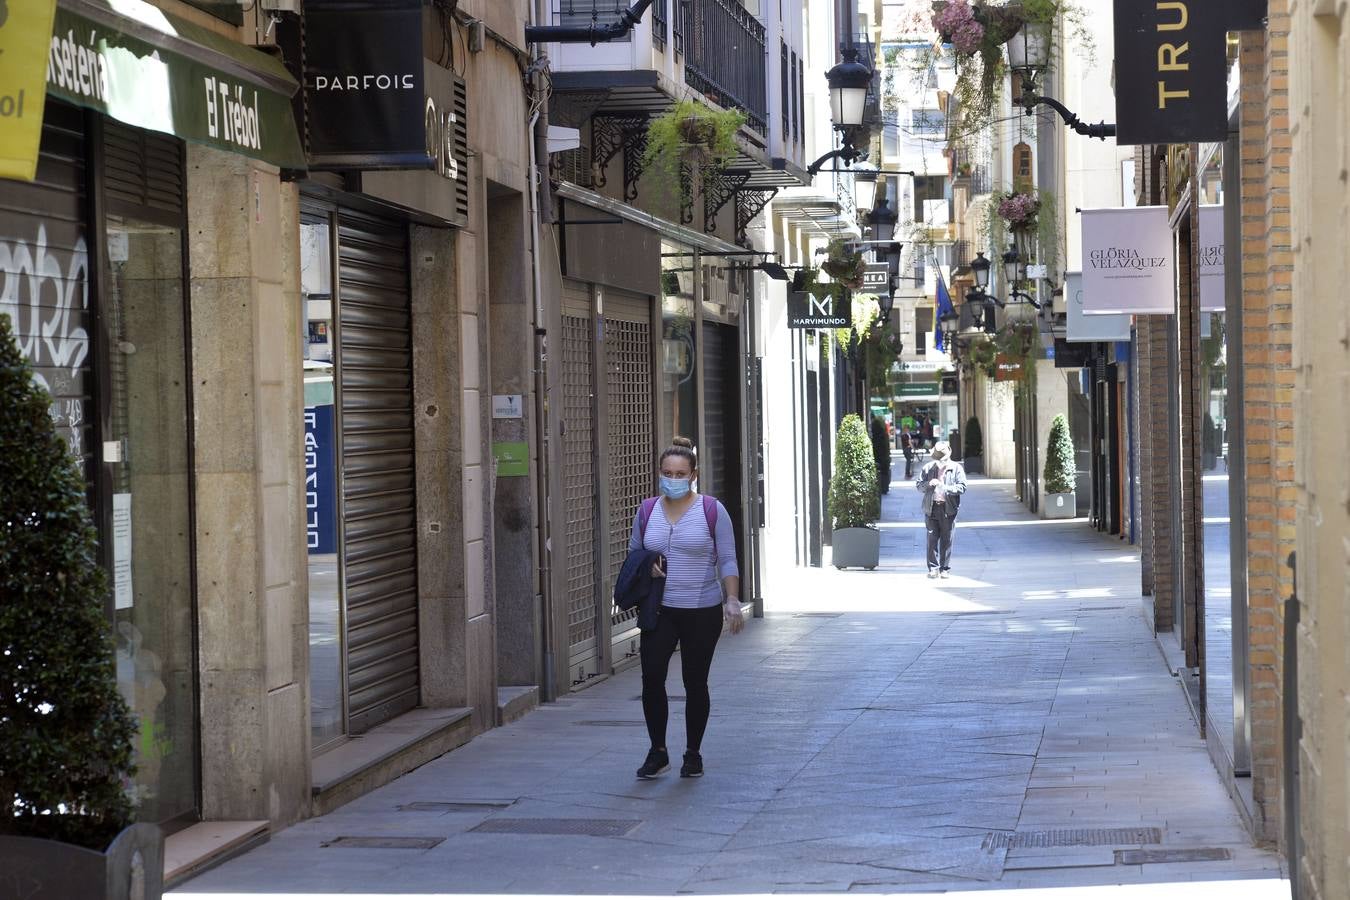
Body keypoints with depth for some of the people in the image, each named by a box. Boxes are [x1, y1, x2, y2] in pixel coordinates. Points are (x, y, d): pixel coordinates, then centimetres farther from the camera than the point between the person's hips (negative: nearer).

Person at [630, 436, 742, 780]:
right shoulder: (647, 510, 6)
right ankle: (657, 752, 2)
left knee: (695, 682, 5)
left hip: (702, 612, -2)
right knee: (651, 677, -11)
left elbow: (727, 561, -3)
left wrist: (732, 602, -13)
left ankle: (693, 754, 19)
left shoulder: (711, 511, -3)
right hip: (659, 610, 2)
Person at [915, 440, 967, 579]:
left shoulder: (956, 468, 2)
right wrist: (928, 484, -11)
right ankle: (933, 568, 3)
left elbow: (962, 487, -5)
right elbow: (918, 485, 10)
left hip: (948, 508, -1)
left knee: (947, 540, 2)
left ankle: (945, 569, 8)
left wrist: (946, 489, -20)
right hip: (931, 508, 1)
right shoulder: (928, 468, 8)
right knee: (932, 539, -2)